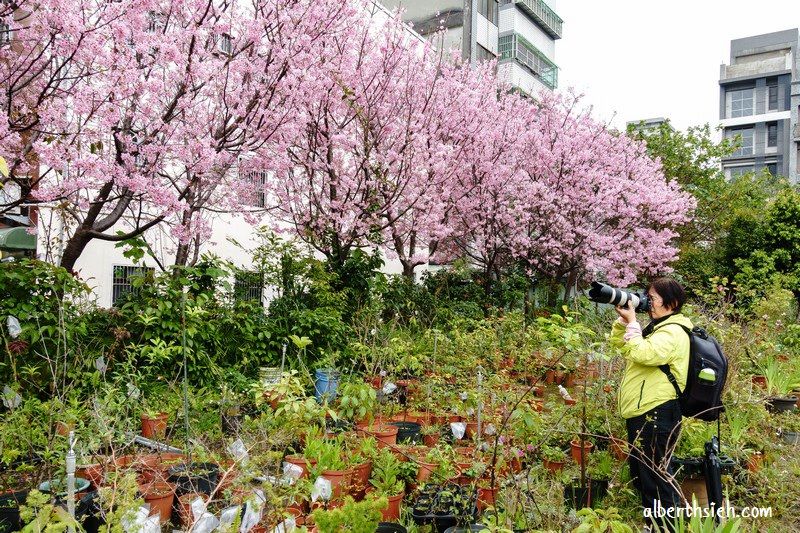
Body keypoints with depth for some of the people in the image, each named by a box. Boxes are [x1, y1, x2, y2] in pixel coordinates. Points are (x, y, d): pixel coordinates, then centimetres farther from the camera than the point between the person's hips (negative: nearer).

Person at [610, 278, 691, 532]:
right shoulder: (656, 327, 18)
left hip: (657, 413, -11)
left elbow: (643, 354, -30)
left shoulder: (673, 332, -14)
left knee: (655, 478, -5)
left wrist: (632, 322, -19)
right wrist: (623, 318, 7)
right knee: (640, 475, 20)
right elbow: (618, 342, 22)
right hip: (641, 413, 11)